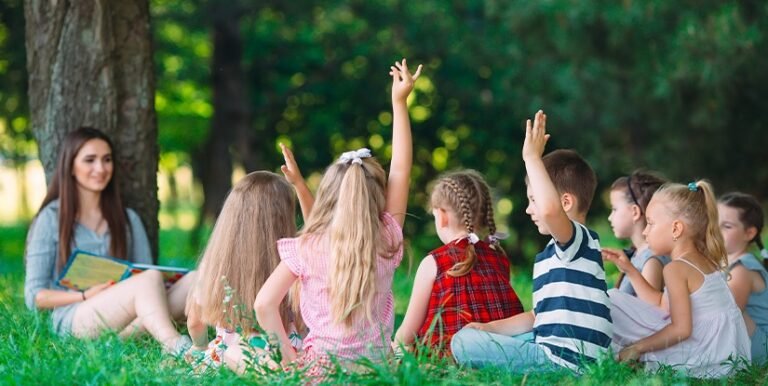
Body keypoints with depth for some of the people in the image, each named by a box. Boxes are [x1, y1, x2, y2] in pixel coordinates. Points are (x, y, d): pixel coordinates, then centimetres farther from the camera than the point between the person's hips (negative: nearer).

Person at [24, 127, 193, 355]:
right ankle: (176, 350, -58)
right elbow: (34, 296, 4)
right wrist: (86, 296, -12)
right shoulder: (52, 219, 8)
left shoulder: (127, 219, 23)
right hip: (73, 321, -5)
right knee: (150, 278, -33)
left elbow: (142, 277, 17)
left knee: (192, 280, -26)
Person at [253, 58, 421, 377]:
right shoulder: (387, 240, 0)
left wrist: (288, 355, -1)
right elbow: (401, 169, 10)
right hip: (375, 368, 2)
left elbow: (264, 304, -11)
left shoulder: (306, 248, -3)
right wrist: (399, 103, 16)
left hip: (321, 367, -2)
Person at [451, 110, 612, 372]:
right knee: (475, 335, 29)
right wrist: (491, 328, 11)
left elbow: (550, 210, -36)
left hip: (566, 360, -11)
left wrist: (532, 157, -27)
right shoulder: (549, 256, 20)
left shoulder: (581, 241, -12)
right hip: (548, 345, 11)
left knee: (464, 343, -17)